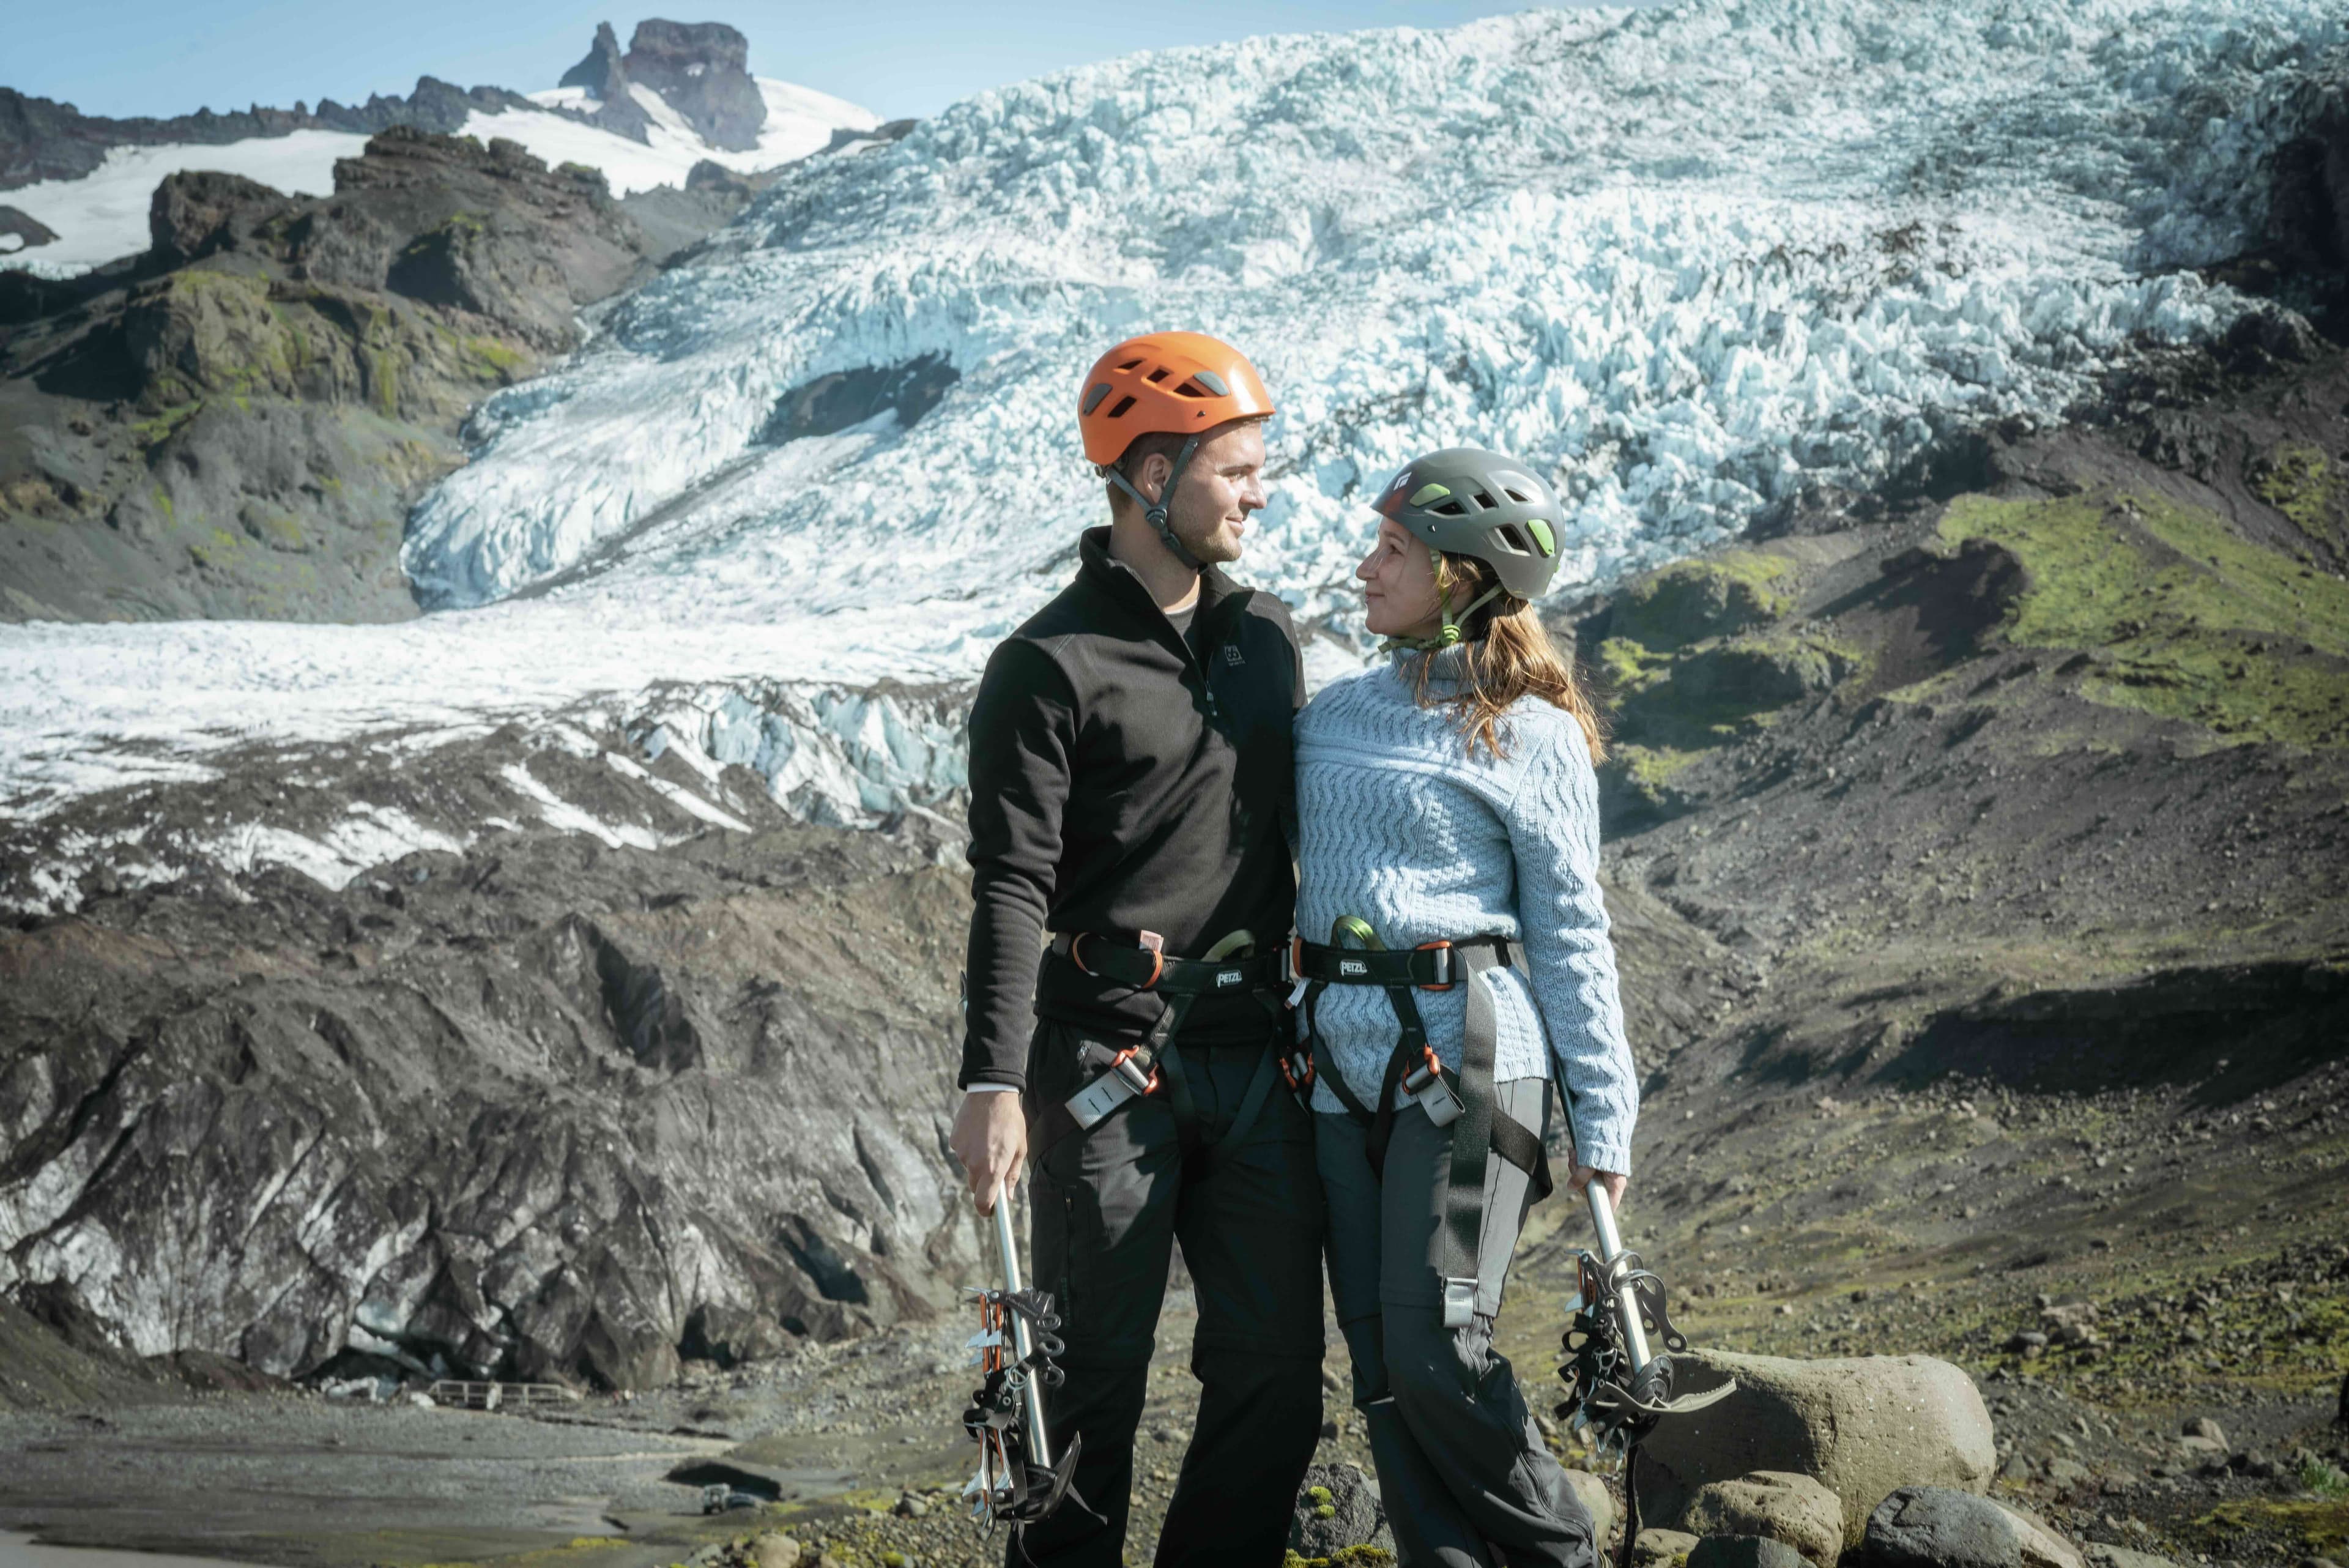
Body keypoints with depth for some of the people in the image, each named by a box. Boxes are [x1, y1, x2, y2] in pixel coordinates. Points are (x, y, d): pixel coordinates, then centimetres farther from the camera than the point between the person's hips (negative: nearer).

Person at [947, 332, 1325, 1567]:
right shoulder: (1050, 667, -7)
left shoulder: (1267, 636, 13)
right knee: (1096, 1374, 0)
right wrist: (993, 1080, -22)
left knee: (1276, 1372, 6)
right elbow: (1012, 888, -13)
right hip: (1111, 1063, -6)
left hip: (1257, 1058, 6)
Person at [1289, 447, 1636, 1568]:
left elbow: (1573, 935, -2)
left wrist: (1604, 1117, -5)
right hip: (1341, 1067, 6)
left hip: (1467, 1059, -6)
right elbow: (1279, 878, 20)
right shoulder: (1336, 712, 14)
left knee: (1436, 1352, -12)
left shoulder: (1531, 734, -2)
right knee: (1380, 1366, 3)